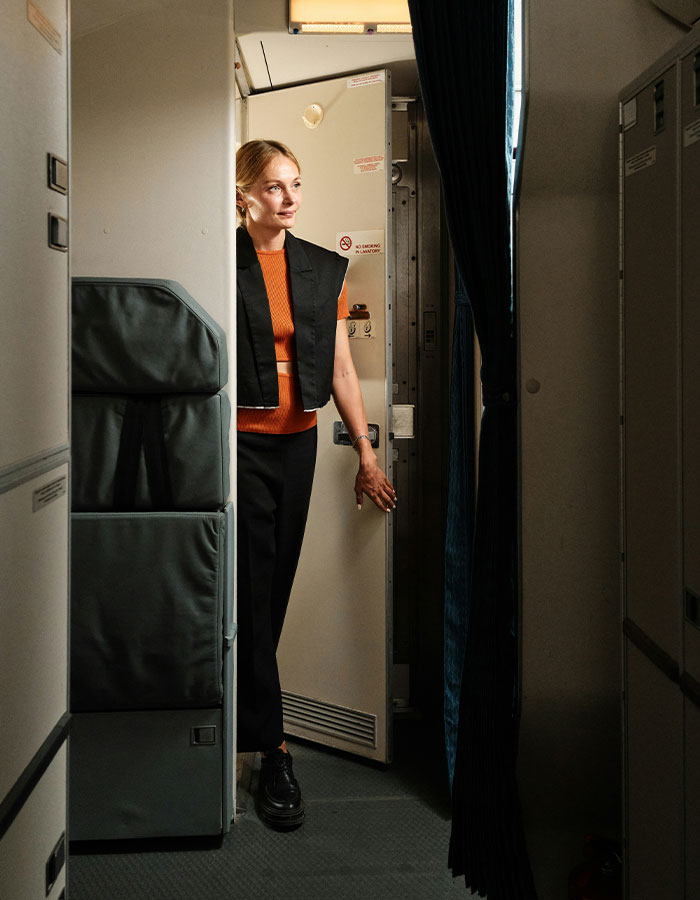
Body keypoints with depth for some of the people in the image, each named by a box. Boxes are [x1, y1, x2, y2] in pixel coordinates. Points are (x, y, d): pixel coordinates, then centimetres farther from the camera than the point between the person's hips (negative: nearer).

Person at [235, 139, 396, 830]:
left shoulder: (325, 270, 9)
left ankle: (248, 708, 30)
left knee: (278, 582, 11)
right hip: (240, 441, -5)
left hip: (298, 441, 5)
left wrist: (365, 453, 9)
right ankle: (270, 750, 4)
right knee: (251, 590, -3)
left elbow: (341, 369, 10)